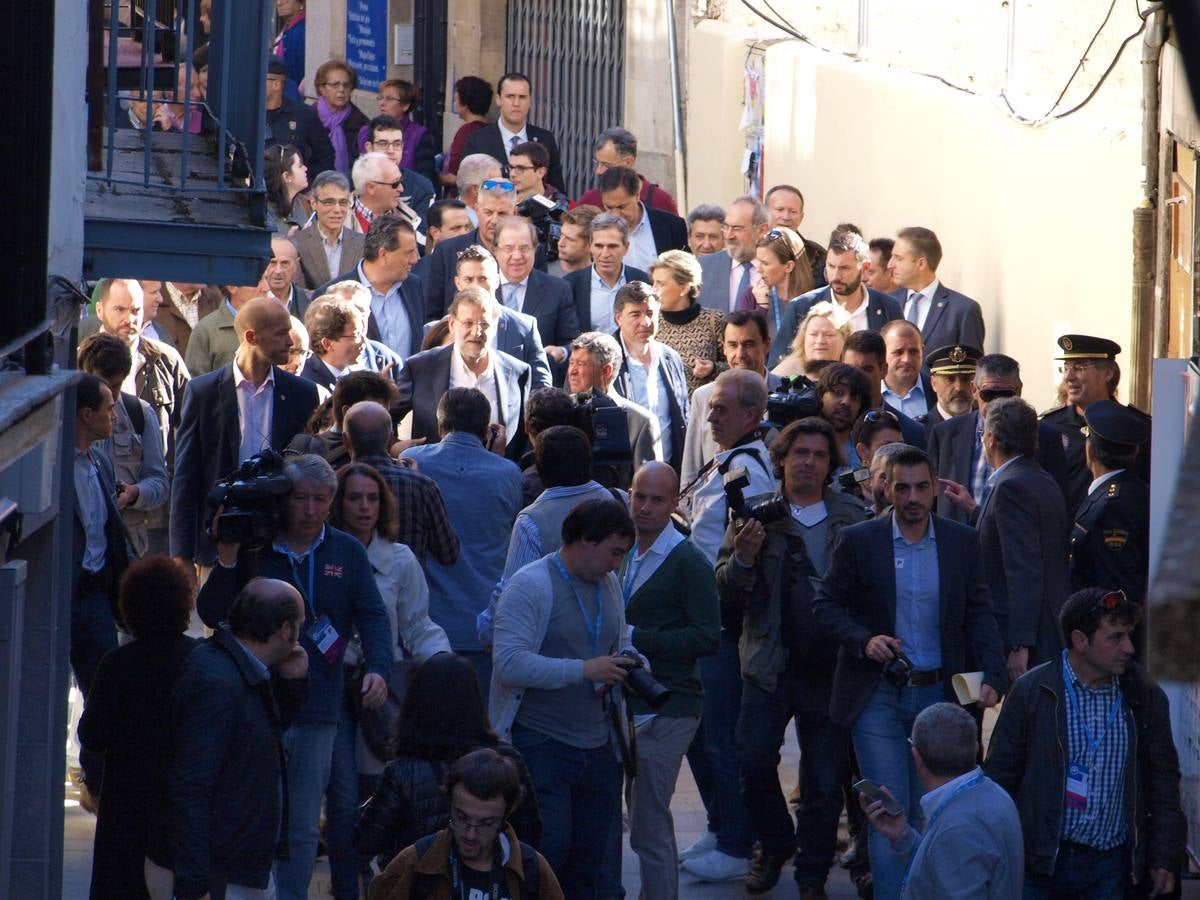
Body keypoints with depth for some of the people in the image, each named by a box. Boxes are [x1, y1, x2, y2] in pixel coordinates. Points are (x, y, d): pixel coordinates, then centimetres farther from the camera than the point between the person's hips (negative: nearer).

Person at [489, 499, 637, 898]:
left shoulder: (609, 585, 14)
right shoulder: (531, 585, -11)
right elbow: (509, 663, -21)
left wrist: (630, 663, 2)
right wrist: (584, 670, -24)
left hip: (598, 745, 7)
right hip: (542, 743, -7)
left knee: (589, 860, 9)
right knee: (548, 852, -11)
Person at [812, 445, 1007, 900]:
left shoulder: (962, 542, 2)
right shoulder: (858, 541, -4)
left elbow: (980, 615, 3)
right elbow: (826, 605, 1)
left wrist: (993, 676, -10)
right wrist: (864, 641, -16)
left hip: (938, 693, 2)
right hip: (878, 695, -2)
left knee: (926, 810, 11)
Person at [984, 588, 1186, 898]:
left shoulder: (1146, 698, 3)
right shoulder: (1031, 692, -4)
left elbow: (1163, 784, 8)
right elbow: (1000, 776, 0)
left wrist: (1166, 860, 3)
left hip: (1110, 868, 2)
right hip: (1040, 862, -2)